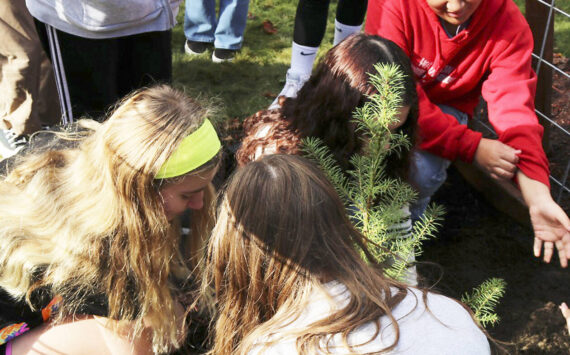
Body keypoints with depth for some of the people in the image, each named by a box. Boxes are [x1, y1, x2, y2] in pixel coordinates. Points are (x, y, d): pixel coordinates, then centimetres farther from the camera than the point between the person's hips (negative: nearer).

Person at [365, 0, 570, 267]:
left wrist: (539, 198, -39)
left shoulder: (507, 23, -20)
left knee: (424, 170, -29)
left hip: (446, 106, 1)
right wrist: (472, 146, -36)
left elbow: (514, 108, -26)